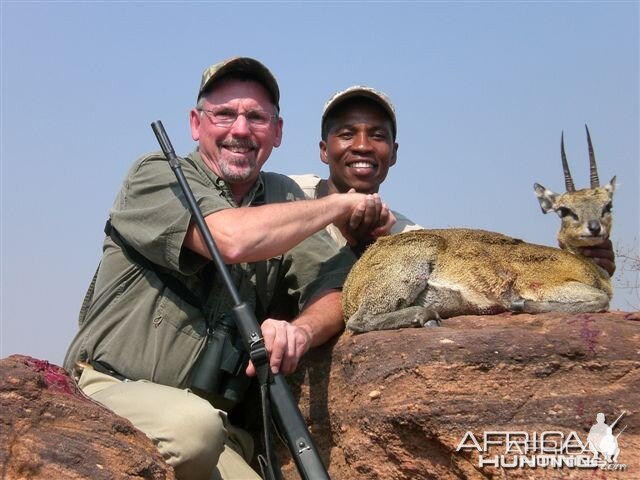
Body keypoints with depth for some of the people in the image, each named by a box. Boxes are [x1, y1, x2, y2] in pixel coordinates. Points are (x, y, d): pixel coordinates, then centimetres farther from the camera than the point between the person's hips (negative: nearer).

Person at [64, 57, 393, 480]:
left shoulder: (283, 198, 15)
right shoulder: (156, 176, -3)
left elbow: (335, 291, 4)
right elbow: (234, 238, -22)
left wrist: (300, 330, -21)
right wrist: (341, 204, -8)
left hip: (217, 416, 4)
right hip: (113, 388, -3)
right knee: (193, 423, -35)